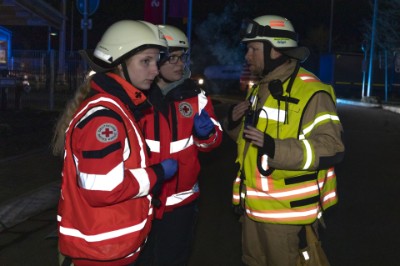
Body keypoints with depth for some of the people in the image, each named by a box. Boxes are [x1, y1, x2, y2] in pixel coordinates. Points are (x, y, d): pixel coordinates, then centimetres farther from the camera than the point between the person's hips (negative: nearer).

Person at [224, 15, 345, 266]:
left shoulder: (310, 92, -18)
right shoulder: (259, 88, 11)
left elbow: (332, 149, -26)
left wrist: (274, 148, -35)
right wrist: (234, 121, -1)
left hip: (284, 208, -8)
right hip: (253, 202, 9)